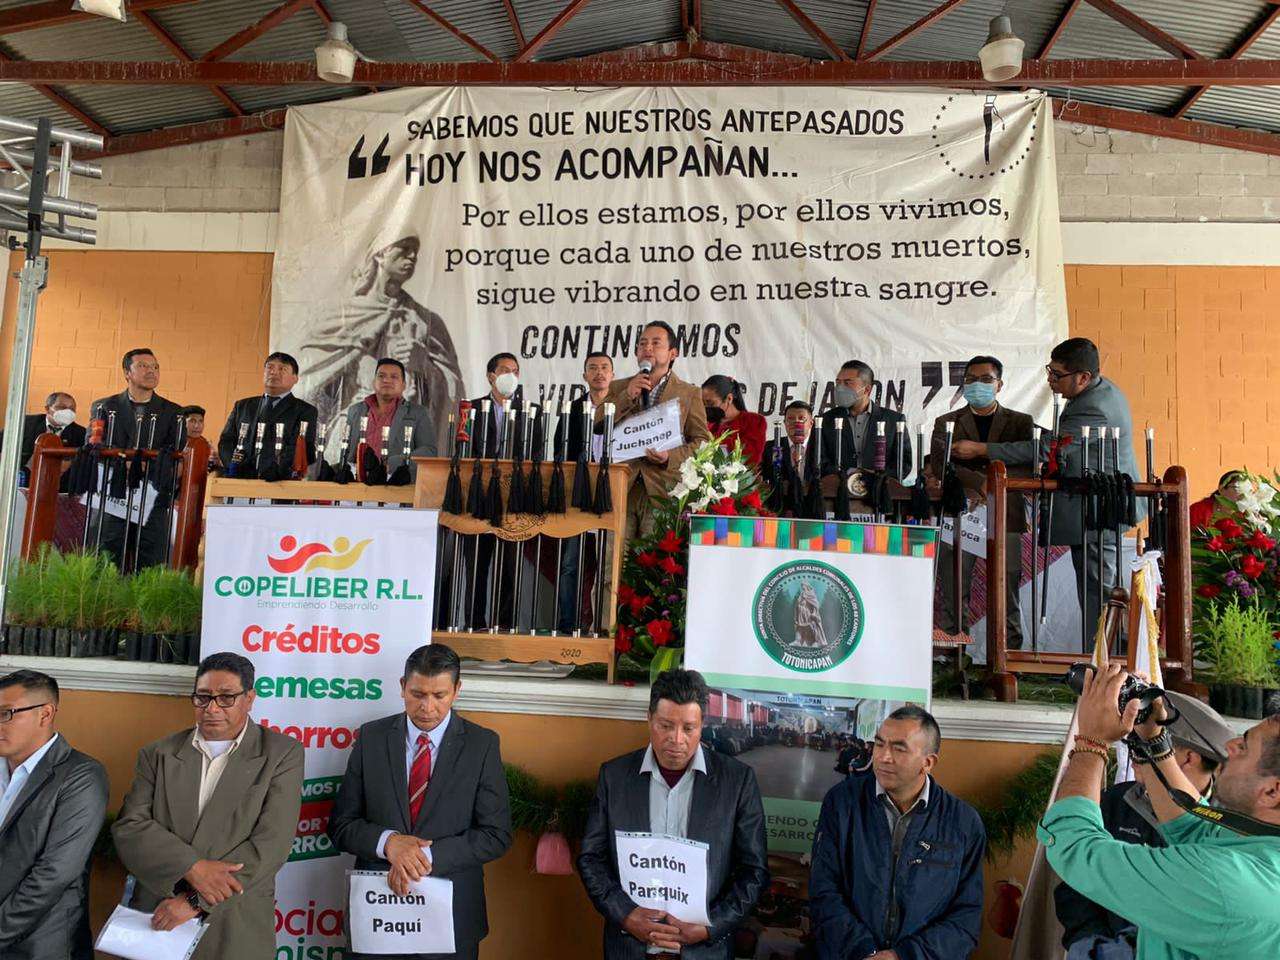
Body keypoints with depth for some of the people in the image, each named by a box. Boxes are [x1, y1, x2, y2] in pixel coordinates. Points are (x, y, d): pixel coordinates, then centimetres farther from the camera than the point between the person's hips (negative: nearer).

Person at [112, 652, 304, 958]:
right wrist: (192, 867, -17)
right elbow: (128, 828, -3)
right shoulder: (158, 754, 4)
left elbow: (271, 844, -12)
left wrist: (195, 900, -16)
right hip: (155, 921, 3)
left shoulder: (283, 754, -6)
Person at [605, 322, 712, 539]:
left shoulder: (689, 393, 13)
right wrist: (627, 397, -5)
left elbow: (703, 441, 7)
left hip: (663, 491, -2)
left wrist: (671, 456, -10)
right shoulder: (617, 389, 19)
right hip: (619, 488, 2)